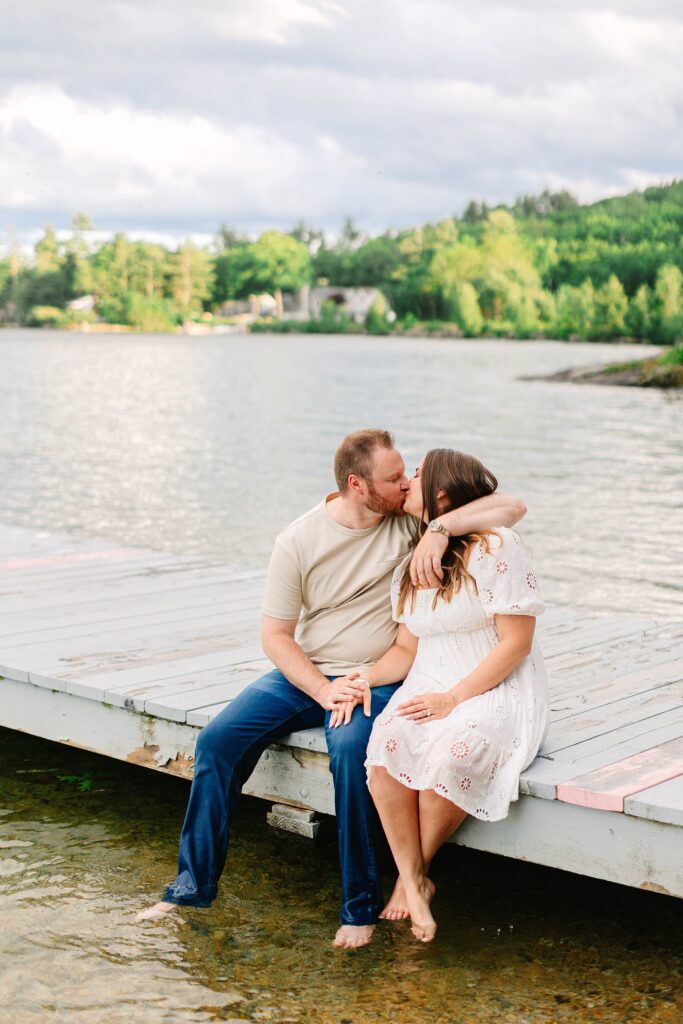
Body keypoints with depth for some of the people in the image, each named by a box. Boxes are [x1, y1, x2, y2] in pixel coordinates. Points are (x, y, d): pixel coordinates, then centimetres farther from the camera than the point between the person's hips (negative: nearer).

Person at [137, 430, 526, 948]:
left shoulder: (412, 519, -5)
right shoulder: (299, 541, -5)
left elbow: (512, 507, -11)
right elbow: (275, 635, -2)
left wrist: (442, 528, -26)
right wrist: (323, 691, -16)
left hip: (377, 678, -2)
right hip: (305, 673, 2)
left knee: (350, 750, -33)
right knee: (218, 739, -15)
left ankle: (361, 906, -17)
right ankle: (194, 885, 1)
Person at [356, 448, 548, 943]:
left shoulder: (497, 548, -9)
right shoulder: (411, 565, 15)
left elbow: (516, 643, -12)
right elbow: (407, 649, 13)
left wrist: (454, 698, -17)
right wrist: (364, 677, -7)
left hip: (499, 693, -5)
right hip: (431, 687, 6)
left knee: (450, 754, -35)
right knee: (387, 743, -28)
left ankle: (414, 874, -9)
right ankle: (413, 882, -17)